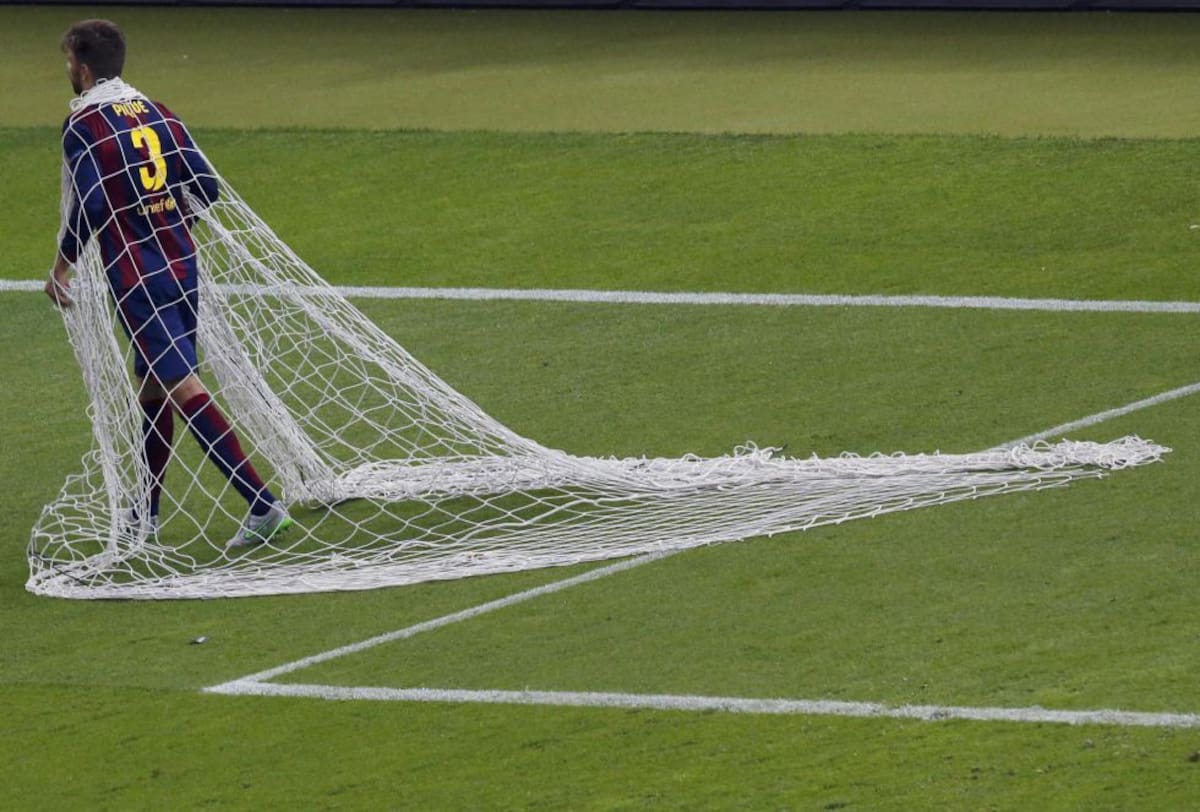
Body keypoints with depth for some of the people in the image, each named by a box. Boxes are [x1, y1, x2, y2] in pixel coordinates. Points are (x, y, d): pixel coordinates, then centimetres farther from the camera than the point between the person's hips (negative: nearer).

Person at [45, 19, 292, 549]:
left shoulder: (83, 126, -9)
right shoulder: (156, 114, 10)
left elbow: (89, 204, -19)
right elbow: (206, 188, 8)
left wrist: (62, 267, -6)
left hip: (136, 281, -8)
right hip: (181, 267, 8)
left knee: (184, 390, -10)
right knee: (153, 387, 19)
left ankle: (261, 504, -19)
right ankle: (147, 515, 28)